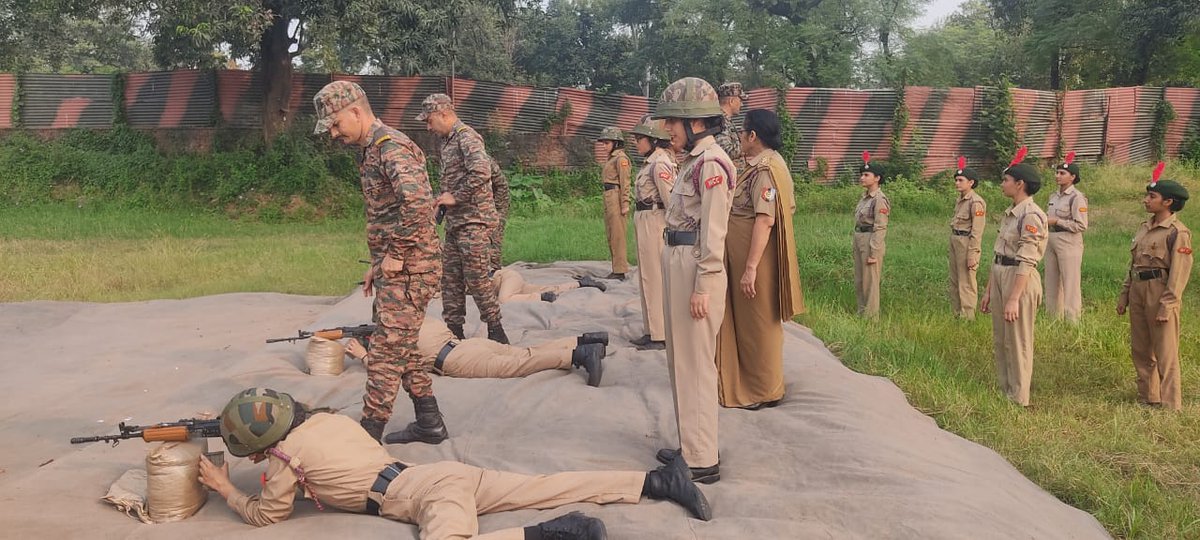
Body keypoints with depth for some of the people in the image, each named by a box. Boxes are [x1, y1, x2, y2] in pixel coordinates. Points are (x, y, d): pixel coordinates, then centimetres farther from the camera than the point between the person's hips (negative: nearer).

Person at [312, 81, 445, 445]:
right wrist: (378, 263, 19)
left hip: (409, 268, -10)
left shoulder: (391, 147, -16)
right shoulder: (371, 151, 16)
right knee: (402, 348, 17)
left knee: (386, 353, -5)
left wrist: (396, 255, -24)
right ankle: (429, 425, 26)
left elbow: (418, 201, -33)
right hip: (395, 267, 10)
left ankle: (368, 438, 2)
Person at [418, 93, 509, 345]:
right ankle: (454, 330, 18)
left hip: (473, 220, -10)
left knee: (477, 279, -7)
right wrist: (444, 200, 12)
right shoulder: (447, 140, 17)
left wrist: (456, 197, -19)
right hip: (455, 222, 10)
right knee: (451, 279, 11)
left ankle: (496, 332, 2)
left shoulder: (466, 137, -13)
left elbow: (481, 172, -28)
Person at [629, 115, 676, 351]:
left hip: (654, 223, -10)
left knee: (655, 279, -3)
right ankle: (652, 331, 24)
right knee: (648, 279, 15)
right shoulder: (653, 161, 12)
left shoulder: (660, 164, -16)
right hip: (645, 223, 10)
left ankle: (661, 336, 5)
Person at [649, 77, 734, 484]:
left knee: (694, 366, -3)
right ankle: (692, 446, 28)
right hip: (678, 264, 10)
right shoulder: (694, 161, 14)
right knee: (682, 361, 16)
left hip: (696, 268, -10)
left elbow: (713, 233, -18)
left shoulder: (711, 164, -15)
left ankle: (702, 462, 5)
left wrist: (702, 287, -19)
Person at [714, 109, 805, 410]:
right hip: (742, 256, 10)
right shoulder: (771, 163, 12)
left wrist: (751, 267, -28)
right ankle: (752, 382, 31)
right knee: (748, 319, 18)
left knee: (759, 323, 2)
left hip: (755, 256, -10)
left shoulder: (764, 170, -20)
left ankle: (766, 392, 14)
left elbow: (765, 219, -27)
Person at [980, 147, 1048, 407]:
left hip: (1020, 281, -9)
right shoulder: (1011, 213, 13)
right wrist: (988, 290, 17)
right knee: (1000, 341, 15)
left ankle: (1019, 400, 9)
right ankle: (1004, 392, 26)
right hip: (1000, 278, 9)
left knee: (1018, 343, 0)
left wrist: (1013, 299, -25)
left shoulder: (1031, 216, -16)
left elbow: (1026, 262, -22)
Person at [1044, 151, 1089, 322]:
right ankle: (1053, 318, 22)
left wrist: (1056, 221, -17)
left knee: (1070, 284, -3)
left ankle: (1072, 320, 3)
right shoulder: (1054, 196, 12)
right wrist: (1044, 220, 4)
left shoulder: (1077, 197, -11)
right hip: (1051, 241, 8)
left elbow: (1081, 225, -15)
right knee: (1052, 283, 13)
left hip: (1069, 243, -8)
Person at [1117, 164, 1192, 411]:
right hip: (1138, 291, 8)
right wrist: (1124, 295, 14)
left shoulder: (1177, 232, -11)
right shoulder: (1144, 228, 12)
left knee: (1166, 354, -2)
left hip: (1160, 293, -8)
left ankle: (1170, 406, 5)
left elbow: (1179, 272, -14)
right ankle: (1147, 397, 27)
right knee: (1140, 350, 15)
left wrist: (1167, 305, -18)